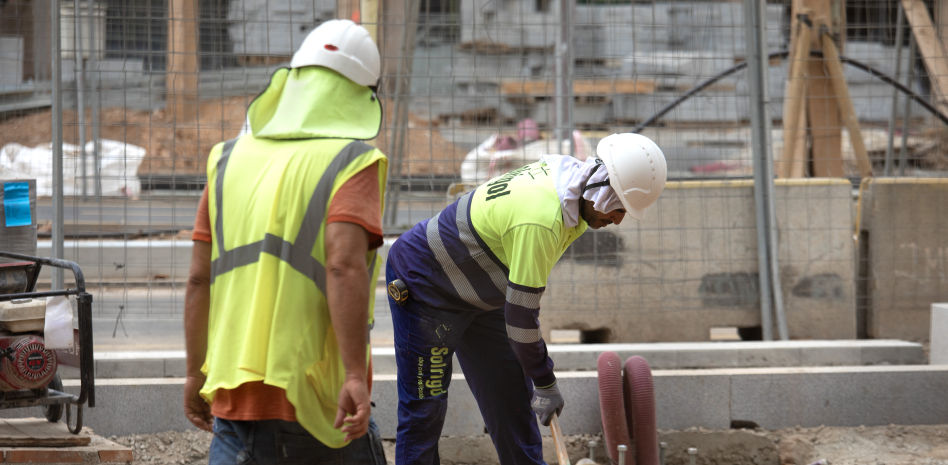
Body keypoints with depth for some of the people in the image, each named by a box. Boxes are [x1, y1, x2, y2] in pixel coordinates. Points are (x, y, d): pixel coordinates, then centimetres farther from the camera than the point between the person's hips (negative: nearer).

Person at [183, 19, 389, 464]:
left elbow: (199, 279, 10)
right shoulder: (352, 162, -5)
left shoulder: (229, 160, 11)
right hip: (315, 393, -4)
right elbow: (344, 267, -20)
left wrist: (196, 373, 19)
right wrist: (355, 375, -23)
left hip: (234, 391, 4)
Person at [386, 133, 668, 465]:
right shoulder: (540, 221, -36)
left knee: (512, 396, 10)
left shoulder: (563, 173, -7)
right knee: (425, 408, -6)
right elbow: (519, 312, -28)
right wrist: (545, 383, -16)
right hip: (424, 285, -10)